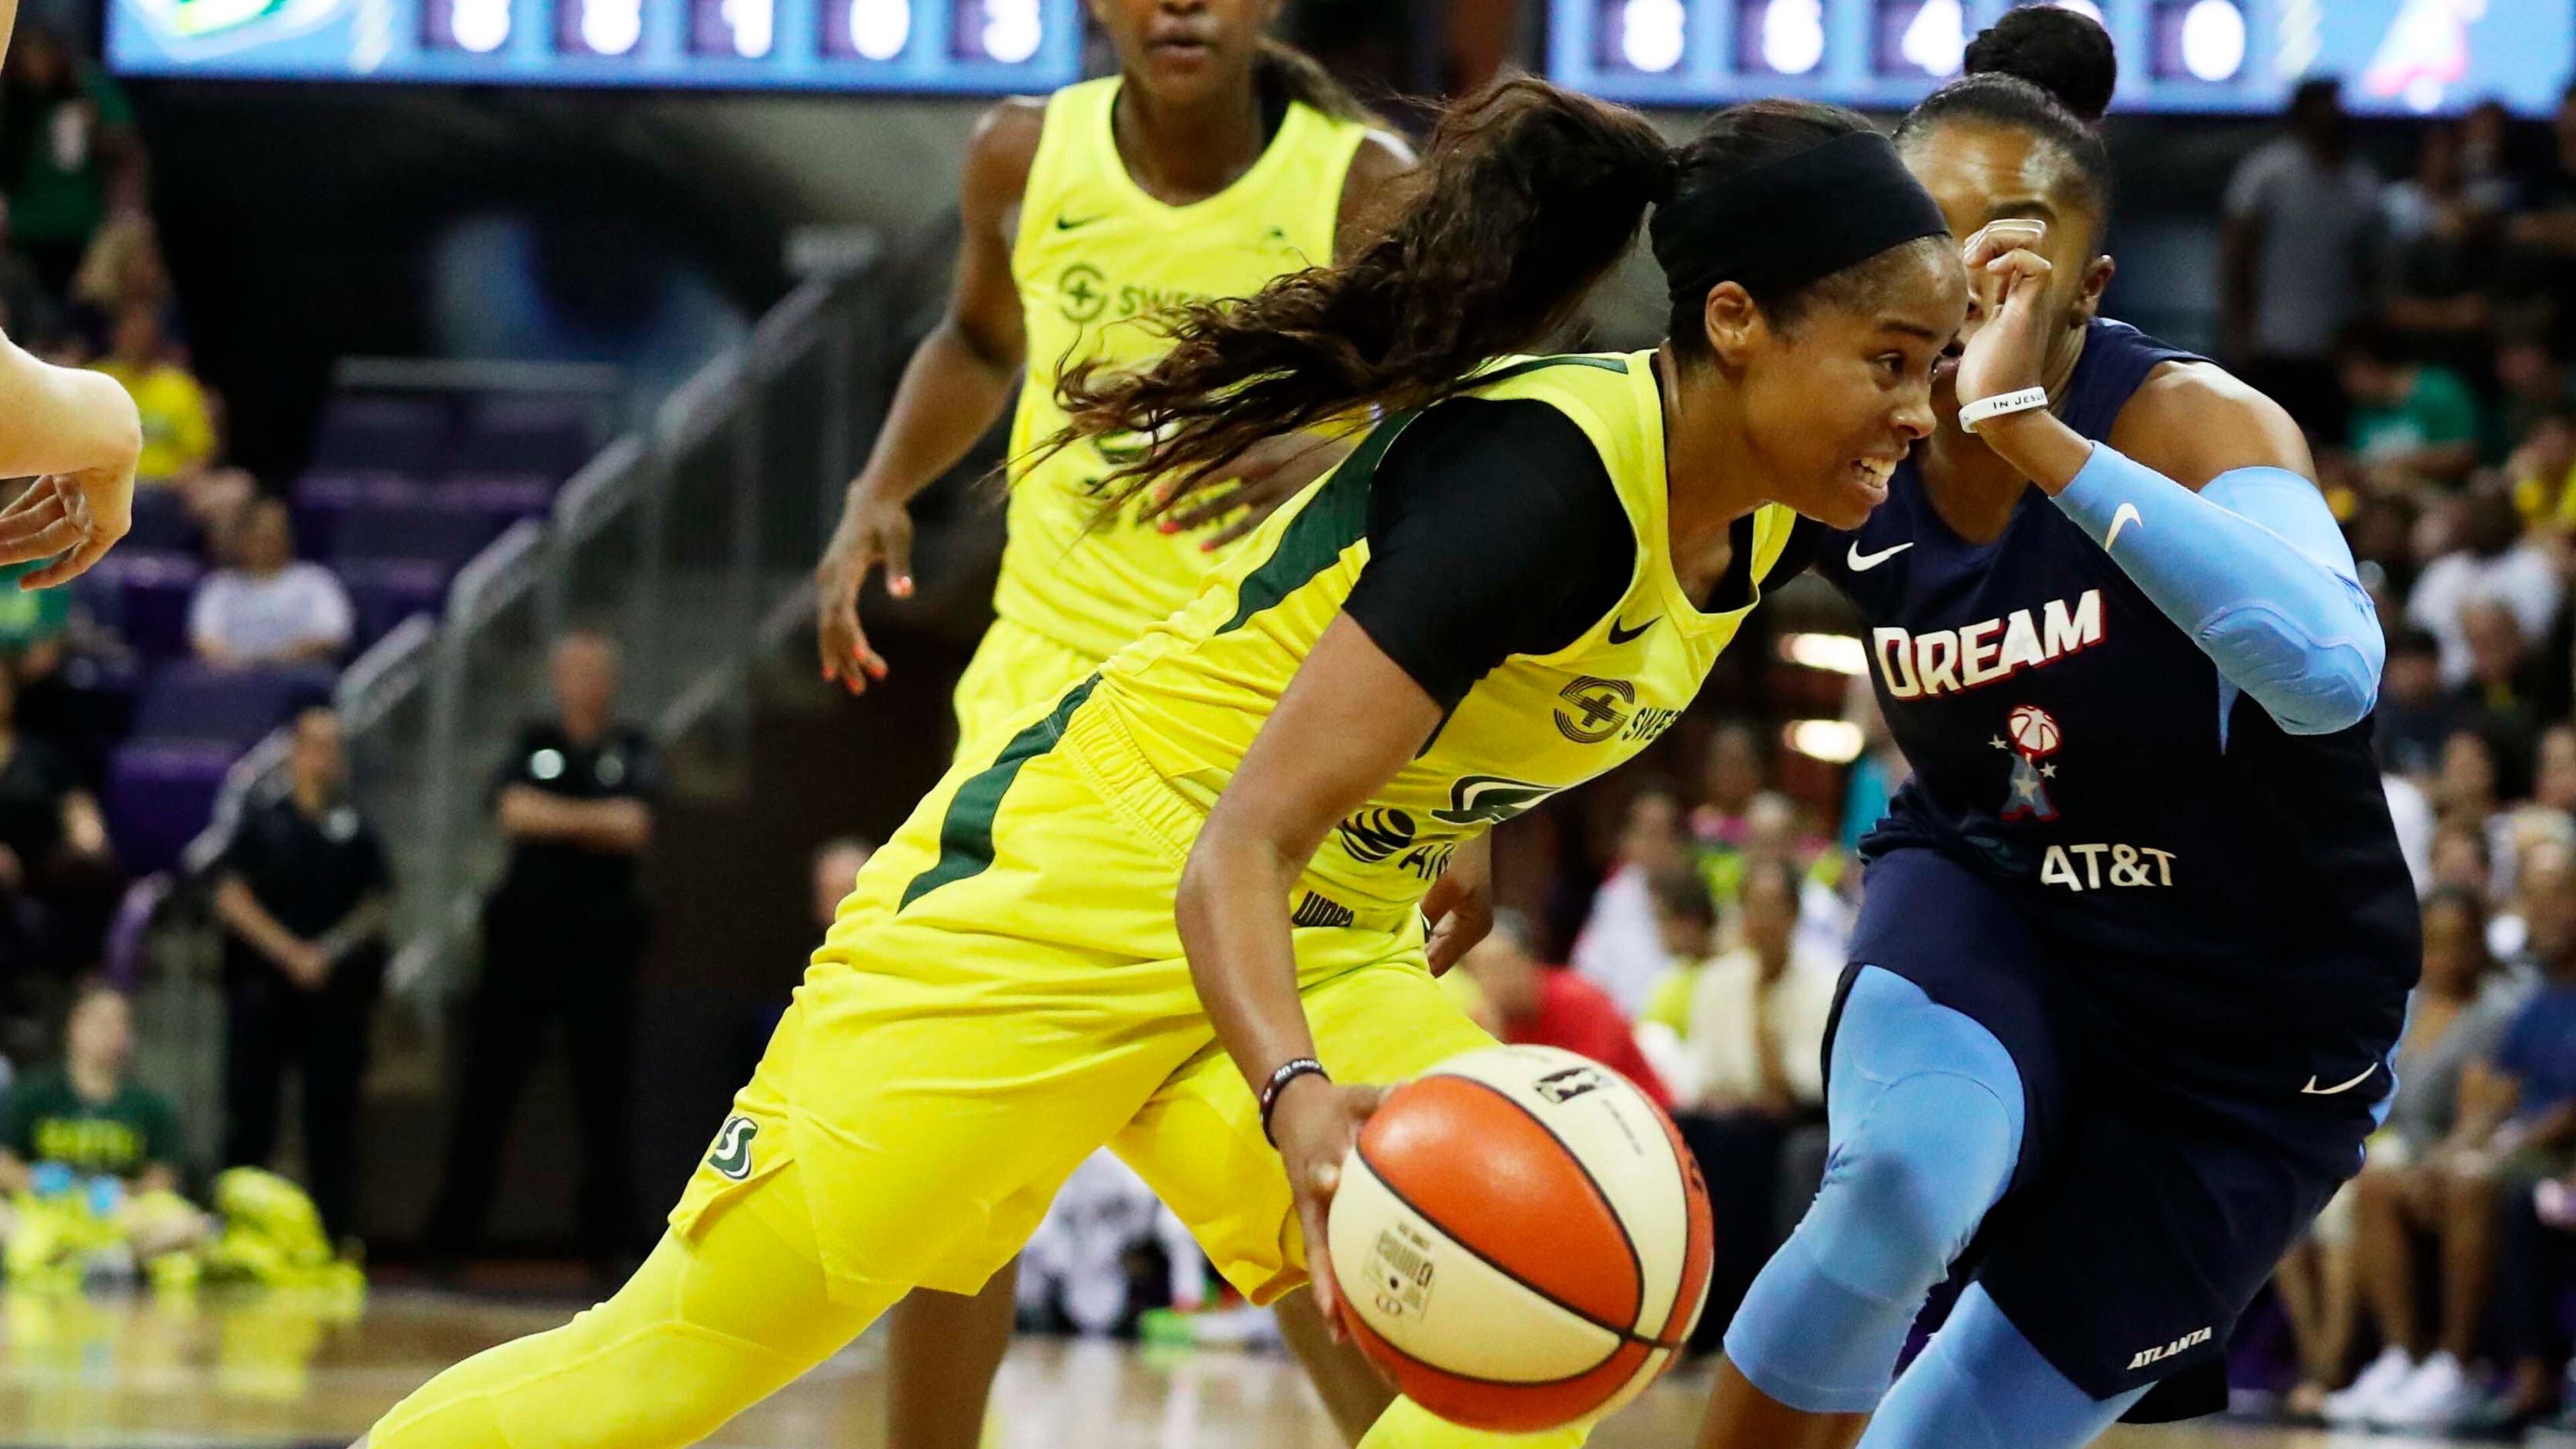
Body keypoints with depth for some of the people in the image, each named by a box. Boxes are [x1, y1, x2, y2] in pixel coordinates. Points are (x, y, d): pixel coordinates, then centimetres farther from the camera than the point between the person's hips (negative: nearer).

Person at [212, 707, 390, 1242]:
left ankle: (335, 1235, 1)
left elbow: (374, 909, 5)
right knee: (249, 1120, -2)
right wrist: (291, 953, -11)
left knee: (332, 1117, 0)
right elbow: (232, 898, -1)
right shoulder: (261, 825, 7)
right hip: (264, 990, -1)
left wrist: (328, 953, -11)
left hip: (337, 993, 1)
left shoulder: (357, 833, 10)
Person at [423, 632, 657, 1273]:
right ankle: (451, 1239, 6)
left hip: (603, 940, 0)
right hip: (523, 936, 0)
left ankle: (608, 1239, 5)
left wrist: (552, 820, -9)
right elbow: (516, 812, -10)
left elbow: (633, 828, -10)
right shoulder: (532, 745, 9)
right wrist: (596, 819, -9)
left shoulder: (633, 752, 7)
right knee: (487, 1093, 1)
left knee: (606, 1100, -1)